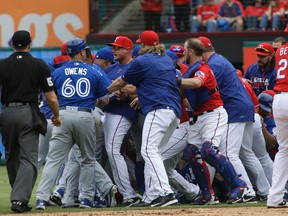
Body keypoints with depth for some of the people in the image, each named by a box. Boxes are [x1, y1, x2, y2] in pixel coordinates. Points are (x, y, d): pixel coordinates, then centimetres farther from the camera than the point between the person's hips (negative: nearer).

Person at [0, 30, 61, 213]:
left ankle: (19, 197, 26)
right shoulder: (39, 65, -1)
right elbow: (51, 97, -3)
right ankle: (20, 198, -20)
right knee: (29, 158, -4)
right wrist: (56, 116, 14)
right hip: (28, 113, -2)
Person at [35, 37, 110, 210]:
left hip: (63, 115, 0)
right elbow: (105, 101, 12)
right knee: (88, 160, 16)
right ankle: (87, 198, 11)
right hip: (85, 116, 0)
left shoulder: (57, 73, 9)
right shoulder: (94, 73, 8)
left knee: (54, 159, -4)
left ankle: (42, 198, -15)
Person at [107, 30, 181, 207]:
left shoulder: (141, 61, 1)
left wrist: (105, 92, 28)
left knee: (149, 151, -16)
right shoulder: (167, 60, 24)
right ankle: (151, 197, 7)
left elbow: (120, 83, 11)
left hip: (158, 109, -9)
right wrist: (136, 92, 42)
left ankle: (165, 192, -32)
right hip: (175, 111, 9)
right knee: (152, 152, 13)